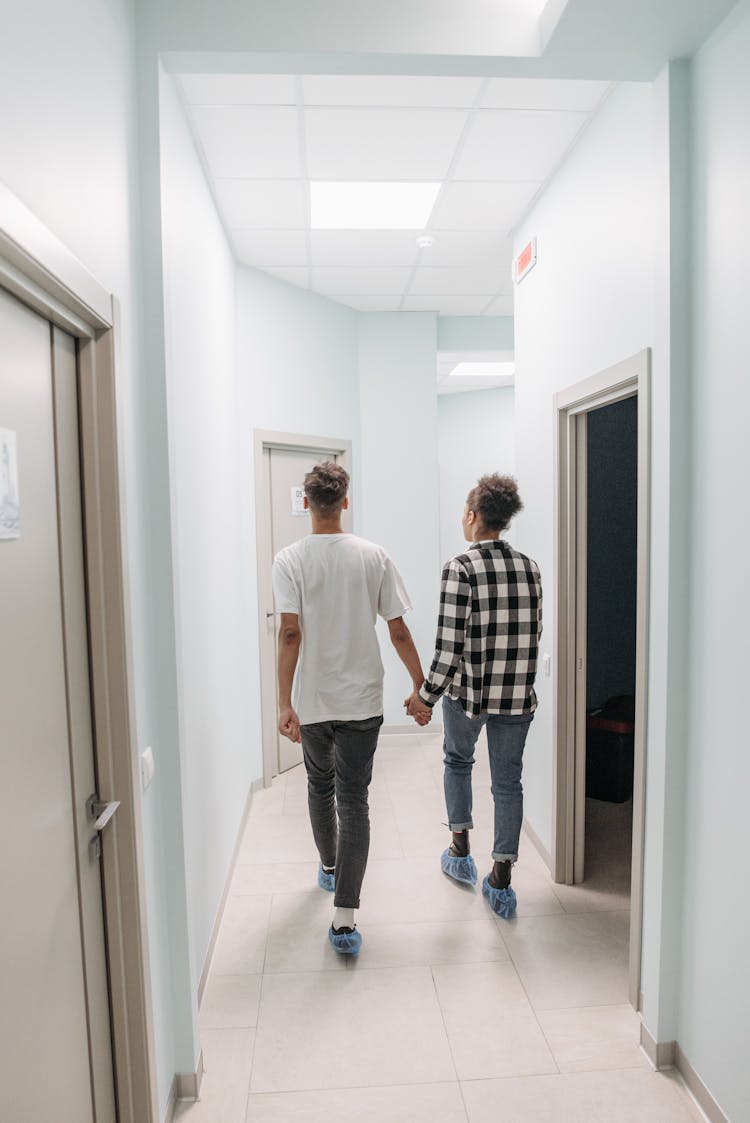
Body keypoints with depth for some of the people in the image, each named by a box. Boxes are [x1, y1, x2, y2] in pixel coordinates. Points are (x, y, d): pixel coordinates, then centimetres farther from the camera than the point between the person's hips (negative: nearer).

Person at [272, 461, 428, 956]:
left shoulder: (290, 559, -8)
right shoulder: (374, 556, -4)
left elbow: (290, 631, -16)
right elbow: (399, 631, -4)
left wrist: (284, 703, -15)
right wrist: (421, 685, 7)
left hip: (312, 699, 1)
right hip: (362, 700, 0)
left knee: (320, 785, 23)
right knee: (354, 800, 3)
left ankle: (330, 867, 45)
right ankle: (344, 917, -1)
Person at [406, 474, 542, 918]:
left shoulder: (461, 567, -15)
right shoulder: (529, 566, 2)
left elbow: (450, 641, -19)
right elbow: (534, 631, 9)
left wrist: (427, 694, -10)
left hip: (467, 690, -3)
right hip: (518, 694, 4)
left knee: (458, 760, 23)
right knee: (508, 781, 12)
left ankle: (461, 851, 33)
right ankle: (501, 880, 18)